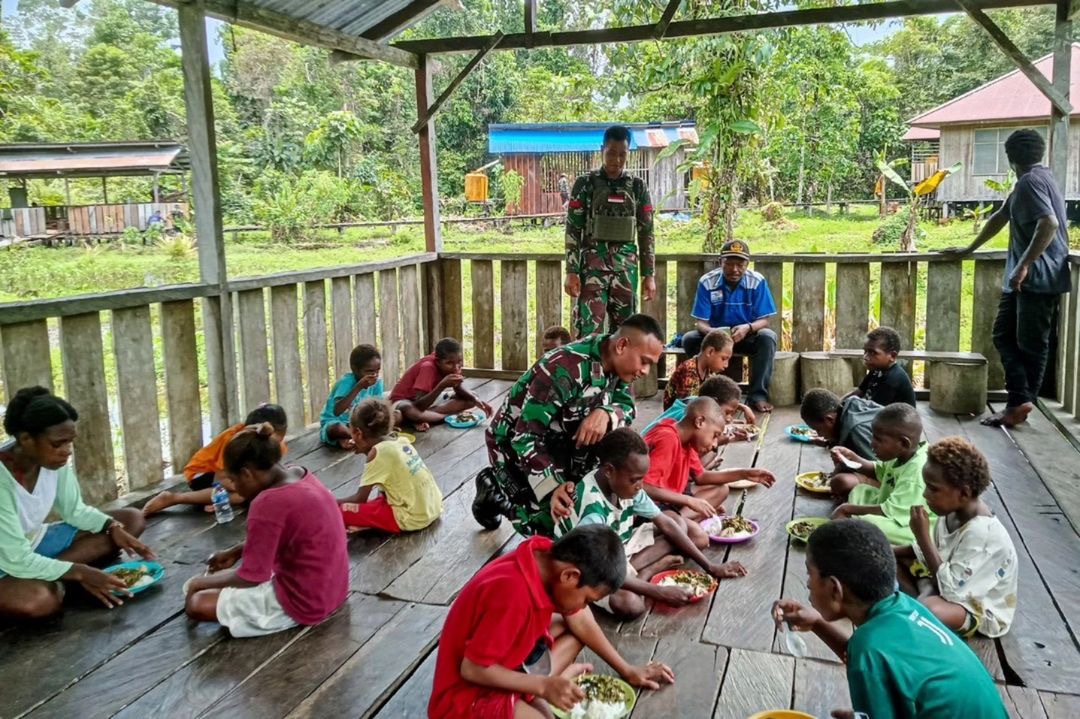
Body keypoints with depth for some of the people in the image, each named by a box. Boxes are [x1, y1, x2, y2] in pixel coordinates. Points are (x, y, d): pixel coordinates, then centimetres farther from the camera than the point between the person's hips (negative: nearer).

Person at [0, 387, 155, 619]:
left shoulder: (54, 459, -13)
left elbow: (75, 510, 2)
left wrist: (114, 528, -15)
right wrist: (81, 573, -28)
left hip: (37, 541, 8)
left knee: (132, 519, -3)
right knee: (40, 601, -40)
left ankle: (49, 573, -9)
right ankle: (50, 577, -6)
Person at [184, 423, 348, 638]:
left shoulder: (269, 503, -27)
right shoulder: (298, 475, -1)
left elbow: (251, 577, -19)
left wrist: (201, 582, -5)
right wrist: (235, 553, 14)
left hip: (303, 602, -9)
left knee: (196, 604, -7)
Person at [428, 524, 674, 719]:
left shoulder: (549, 558, -8)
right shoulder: (512, 591, -33)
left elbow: (580, 620, 7)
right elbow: (472, 669, -25)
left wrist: (627, 670, 11)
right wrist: (544, 686, -22)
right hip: (470, 694, -9)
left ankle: (531, 695, -1)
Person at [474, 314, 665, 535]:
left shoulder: (614, 362, -10)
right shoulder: (566, 368, -34)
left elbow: (627, 407, -6)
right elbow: (526, 436, -33)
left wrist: (604, 413, -30)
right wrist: (556, 488, -39)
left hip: (558, 441, 8)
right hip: (514, 443, -8)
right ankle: (495, 491, 6)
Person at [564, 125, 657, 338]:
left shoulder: (638, 187, 8)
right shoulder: (585, 184, 0)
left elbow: (647, 233, 9)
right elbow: (572, 230, -1)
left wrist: (649, 274, 4)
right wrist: (571, 272, -8)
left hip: (626, 266, 3)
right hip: (592, 265, -3)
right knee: (590, 331, -9)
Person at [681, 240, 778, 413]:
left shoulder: (757, 281, -14)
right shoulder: (707, 282, -14)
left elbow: (764, 320, -13)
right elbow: (701, 322, -13)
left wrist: (747, 328, -38)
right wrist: (711, 332, -39)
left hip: (747, 336, 0)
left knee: (768, 337, -32)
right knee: (689, 339, -27)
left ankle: (758, 395, -24)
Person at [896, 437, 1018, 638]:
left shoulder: (981, 533, -31)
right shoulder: (953, 511, -5)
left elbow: (951, 590, -32)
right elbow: (936, 552, 12)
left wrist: (923, 536, -31)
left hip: (979, 610, -9)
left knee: (930, 609, -41)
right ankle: (917, 605, -13)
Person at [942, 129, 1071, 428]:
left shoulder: (1030, 181, -14)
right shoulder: (1033, 180, 18)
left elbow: (1049, 224, -27)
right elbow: (1000, 218, 26)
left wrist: (1024, 265, -27)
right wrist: (969, 249, 30)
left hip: (1037, 278, -10)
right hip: (1025, 277, 10)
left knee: (1031, 344, -2)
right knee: (1004, 335, 7)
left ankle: (1020, 402, 3)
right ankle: (1019, 402, 3)